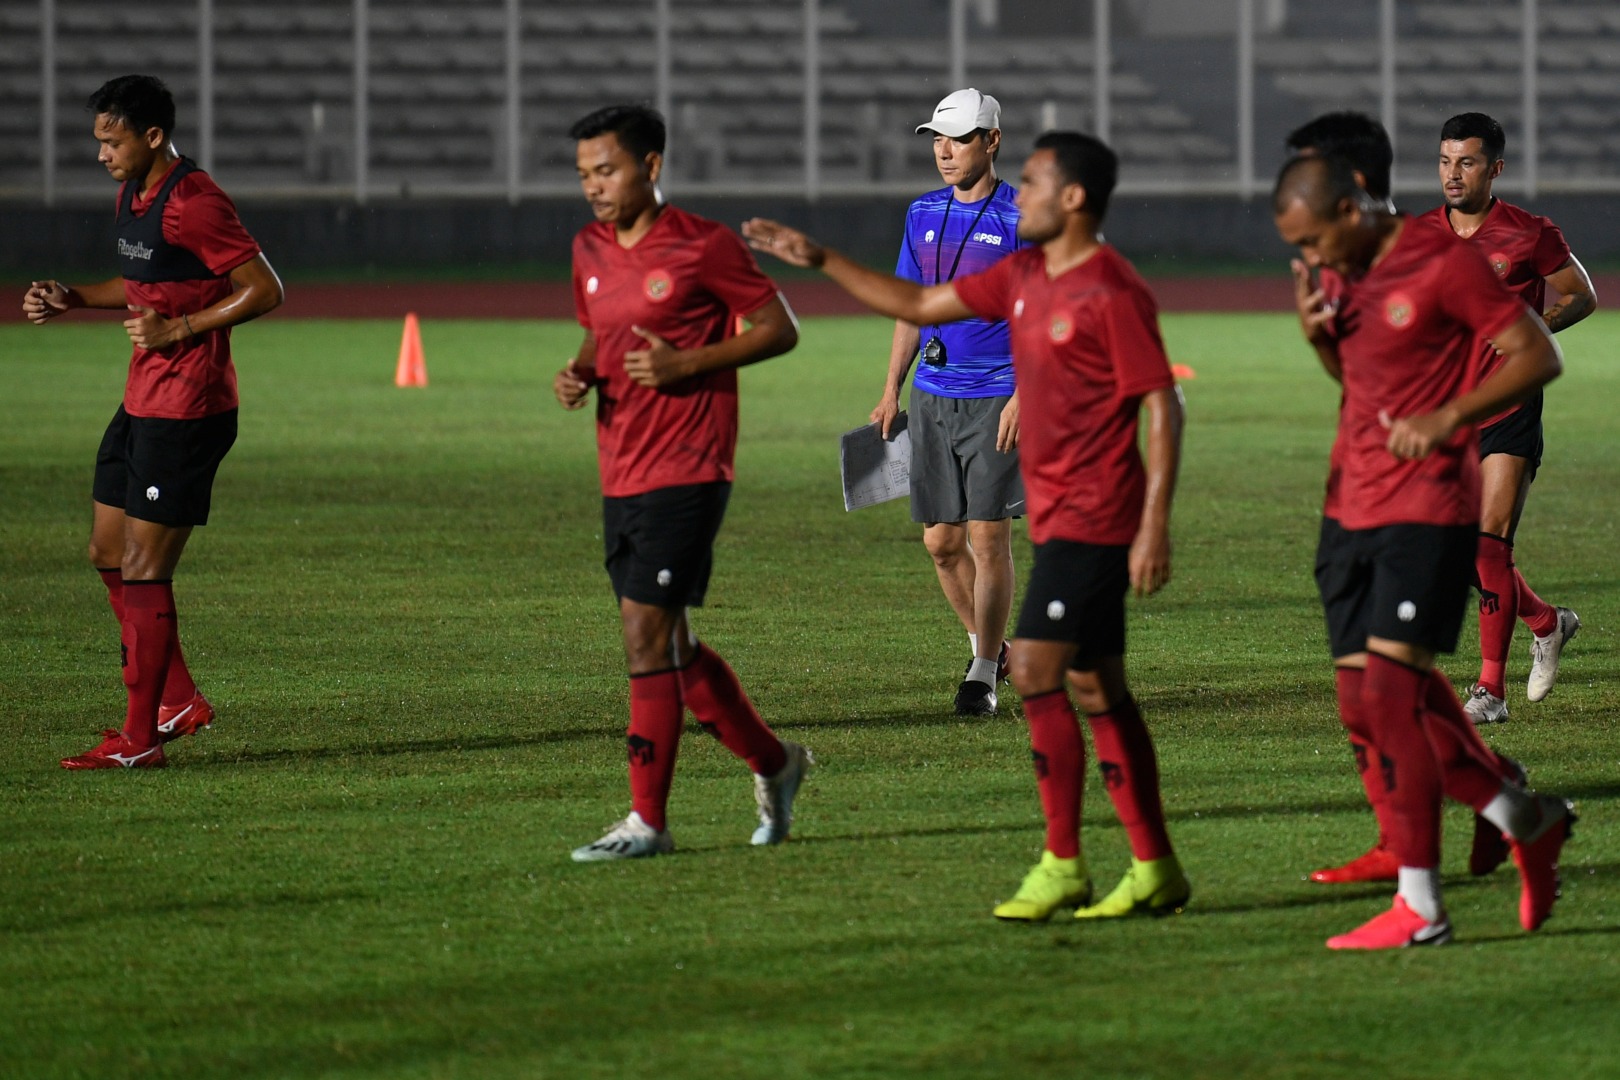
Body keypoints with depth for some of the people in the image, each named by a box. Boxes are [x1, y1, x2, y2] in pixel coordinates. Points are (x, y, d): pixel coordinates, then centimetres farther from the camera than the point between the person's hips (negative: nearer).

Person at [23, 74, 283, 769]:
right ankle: (177, 701, 22)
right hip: (142, 401, 10)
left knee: (143, 569, -6)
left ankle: (140, 740, 0)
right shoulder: (132, 195, 11)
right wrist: (72, 298, 13)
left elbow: (265, 290, -18)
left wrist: (178, 330, -21)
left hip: (186, 410, -10)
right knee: (108, 554, 13)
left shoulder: (192, 204, -19)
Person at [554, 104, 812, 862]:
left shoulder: (703, 246, -9)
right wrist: (578, 374, 3)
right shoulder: (591, 250, 11)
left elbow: (779, 329, -6)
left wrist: (686, 363, -16)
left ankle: (647, 821, -6)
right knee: (669, 646, 12)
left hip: (686, 474, -8)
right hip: (620, 479, 8)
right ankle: (773, 763, 31)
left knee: (647, 632, -11)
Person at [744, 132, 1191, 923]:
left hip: (1092, 516, -9)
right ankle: (1155, 872, 13)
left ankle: (1062, 868, -7)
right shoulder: (1023, 277, 12)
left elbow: (1163, 408, -16)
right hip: (1057, 516, 9)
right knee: (1096, 690, 9)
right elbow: (920, 305, 22)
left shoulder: (1112, 293, -15)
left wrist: (1155, 526, -21)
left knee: (1034, 670, -13)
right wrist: (821, 261, 19)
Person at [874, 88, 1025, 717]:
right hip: (932, 398, 6)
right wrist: (891, 391, 14)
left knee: (988, 537, -8)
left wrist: (1025, 395, -17)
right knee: (941, 541, 6)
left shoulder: (1020, 218, -6)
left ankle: (983, 678, 0)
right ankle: (989, 647, 26)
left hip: (998, 398, -6)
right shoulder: (924, 215, 11)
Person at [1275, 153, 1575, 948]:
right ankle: (1529, 824, 22)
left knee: (1392, 691, -14)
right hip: (1357, 513, 8)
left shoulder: (1444, 264, -11)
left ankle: (1419, 908, -11)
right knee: (1374, 697, 6)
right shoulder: (1345, 274, 12)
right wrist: (1318, 333, 5)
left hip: (1427, 509, -8)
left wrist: (1448, 418, -21)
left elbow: (1538, 356, -10)